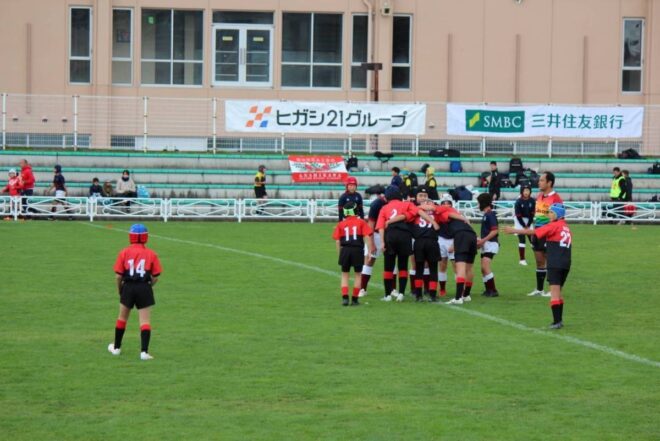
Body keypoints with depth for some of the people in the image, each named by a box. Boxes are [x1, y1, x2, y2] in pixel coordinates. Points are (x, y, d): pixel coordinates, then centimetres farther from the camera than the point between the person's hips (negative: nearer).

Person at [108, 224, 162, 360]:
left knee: (122, 318, 19)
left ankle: (116, 347, 31)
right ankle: (144, 351, -8)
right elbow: (155, 278, -2)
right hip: (144, 288, -1)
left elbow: (119, 276, -3)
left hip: (128, 287, 1)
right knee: (145, 321, 2)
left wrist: (120, 290, 13)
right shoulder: (151, 254, -1)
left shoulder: (124, 253, -1)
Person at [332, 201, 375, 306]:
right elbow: (367, 236, -5)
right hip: (358, 250, -1)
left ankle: (345, 297, 2)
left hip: (345, 250, 1)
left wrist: (340, 253, 13)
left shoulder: (341, 224, 6)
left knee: (345, 274, 15)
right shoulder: (361, 222, 2)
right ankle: (355, 299, 12)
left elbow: (338, 241, 4)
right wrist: (370, 250, 0)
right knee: (358, 274, 13)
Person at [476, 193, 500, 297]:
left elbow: (495, 231, -19)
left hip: (491, 244, -10)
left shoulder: (490, 214, -12)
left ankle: (493, 290, -16)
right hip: (485, 245, 10)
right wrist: (481, 240, 14)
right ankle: (488, 290, 20)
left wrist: (483, 240, -20)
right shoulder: (486, 214, 16)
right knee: (484, 269, 12)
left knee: (485, 267, -17)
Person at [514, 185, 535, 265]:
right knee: (522, 239, -9)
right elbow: (518, 216, -15)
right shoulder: (518, 201, -17)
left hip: (529, 221, 3)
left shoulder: (532, 201, -9)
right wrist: (524, 226, -13)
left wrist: (528, 225, -9)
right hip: (519, 221, -3)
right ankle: (522, 259, -3)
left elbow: (532, 214, -5)